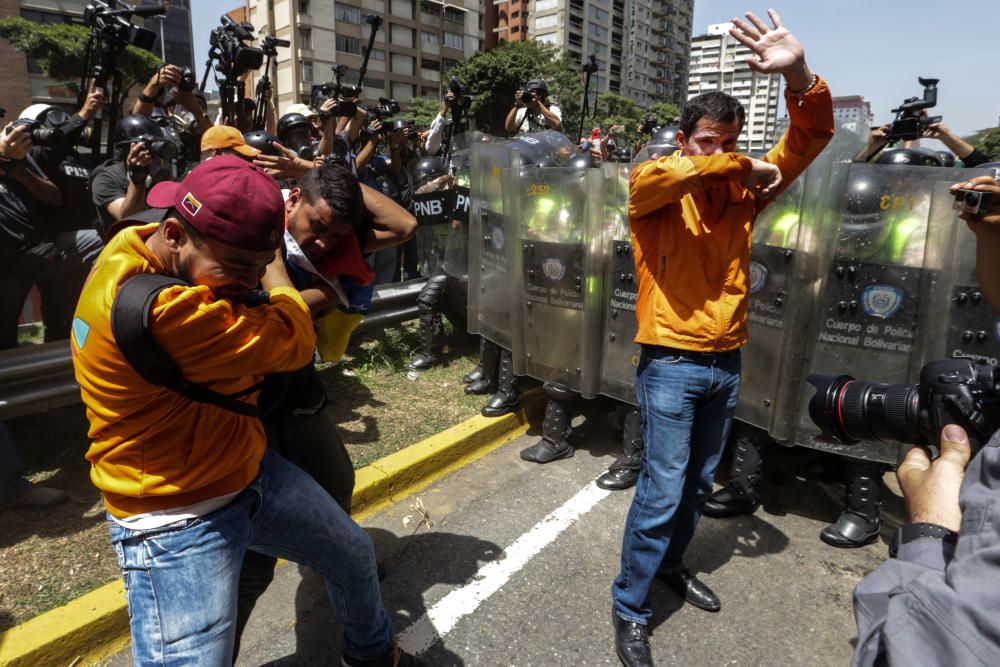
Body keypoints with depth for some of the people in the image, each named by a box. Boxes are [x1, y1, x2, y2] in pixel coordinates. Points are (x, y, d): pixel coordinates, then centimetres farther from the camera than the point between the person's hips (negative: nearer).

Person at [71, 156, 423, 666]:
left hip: (254, 472, 10)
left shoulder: (144, 247, -3)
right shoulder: (163, 309, -33)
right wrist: (274, 271, -6)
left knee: (354, 556, 22)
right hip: (179, 523, -9)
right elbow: (293, 343, -22)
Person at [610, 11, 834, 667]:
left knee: (699, 482, 19)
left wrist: (799, 73, -16)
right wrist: (740, 165, -18)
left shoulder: (744, 190, 7)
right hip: (672, 362, -6)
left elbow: (813, 135, 3)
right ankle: (630, 607, 15)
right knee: (663, 488, -3)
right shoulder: (654, 186, -6)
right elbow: (661, 172, -30)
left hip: (727, 363, 6)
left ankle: (672, 563, 42)